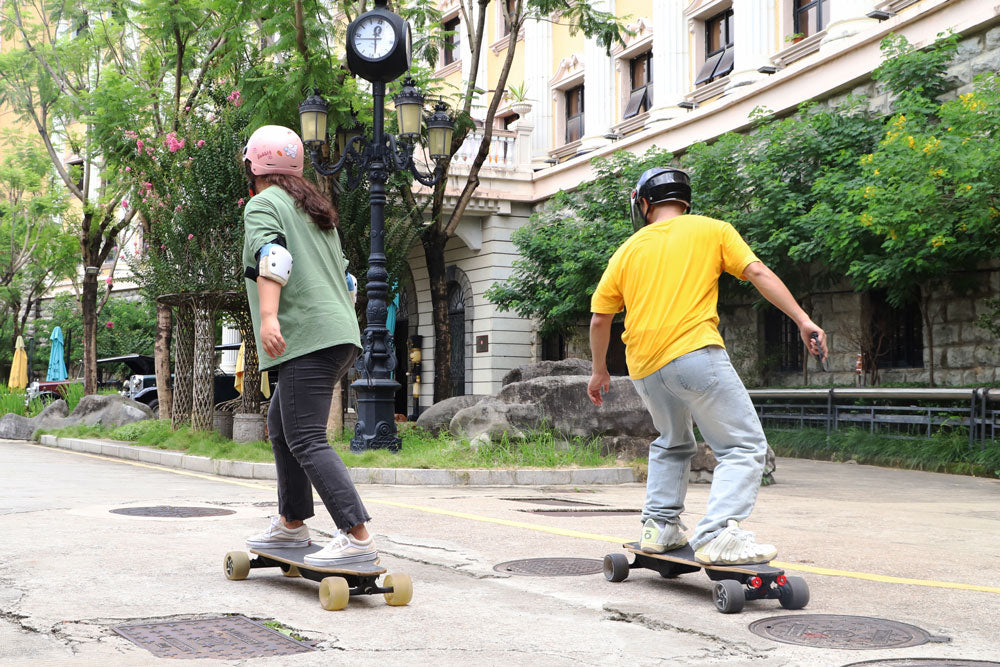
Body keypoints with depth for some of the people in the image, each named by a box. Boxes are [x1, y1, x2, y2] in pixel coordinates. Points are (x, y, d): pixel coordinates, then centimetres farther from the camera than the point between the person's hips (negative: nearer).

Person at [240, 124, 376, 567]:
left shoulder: (262, 204, 0)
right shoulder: (313, 208, 25)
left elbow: (271, 258, -19)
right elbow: (341, 272, 28)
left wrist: (268, 316, -29)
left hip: (308, 337, -10)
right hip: (341, 333, 10)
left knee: (306, 440, -14)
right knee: (280, 424, 22)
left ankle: (357, 537, -24)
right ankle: (292, 524, 28)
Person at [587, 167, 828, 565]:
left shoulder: (629, 250, 16)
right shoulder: (712, 230, 9)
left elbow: (599, 319, 16)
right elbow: (758, 273, -2)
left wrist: (599, 371, 28)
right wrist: (802, 320, -3)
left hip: (643, 368, 5)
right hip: (693, 353, -5)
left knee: (672, 444, 28)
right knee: (744, 446, -2)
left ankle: (659, 526, 21)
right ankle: (717, 537, -18)